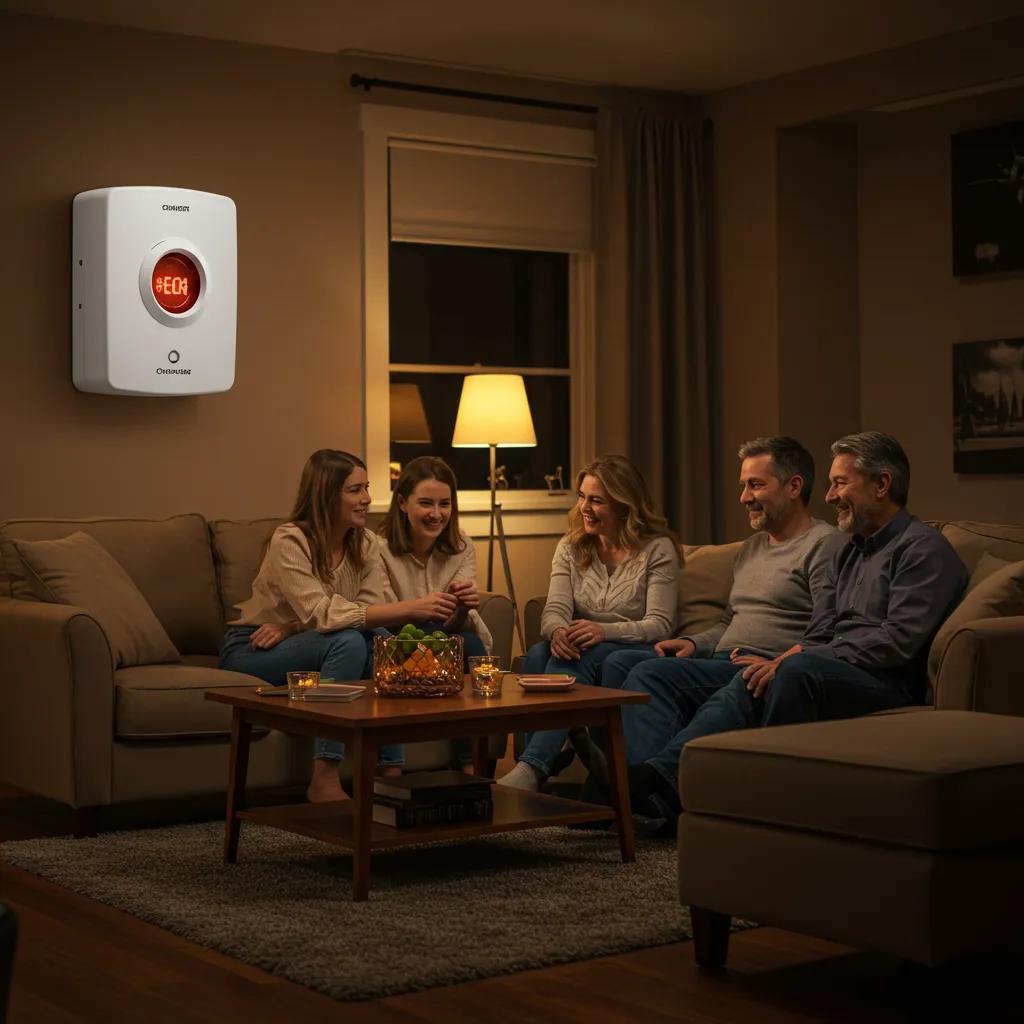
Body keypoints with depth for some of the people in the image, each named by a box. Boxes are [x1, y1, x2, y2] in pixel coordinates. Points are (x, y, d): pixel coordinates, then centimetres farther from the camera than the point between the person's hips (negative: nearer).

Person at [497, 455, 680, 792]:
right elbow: (555, 609, -1)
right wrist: (558, 631, -27)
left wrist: (604, 631, -27)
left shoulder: (657, 549, -1)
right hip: (582, 651, 4)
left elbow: (660, 625, -10)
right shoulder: (571, 547, 13)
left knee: (577, 659, -36)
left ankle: (531, 768, -50)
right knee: (538, 654, -32)